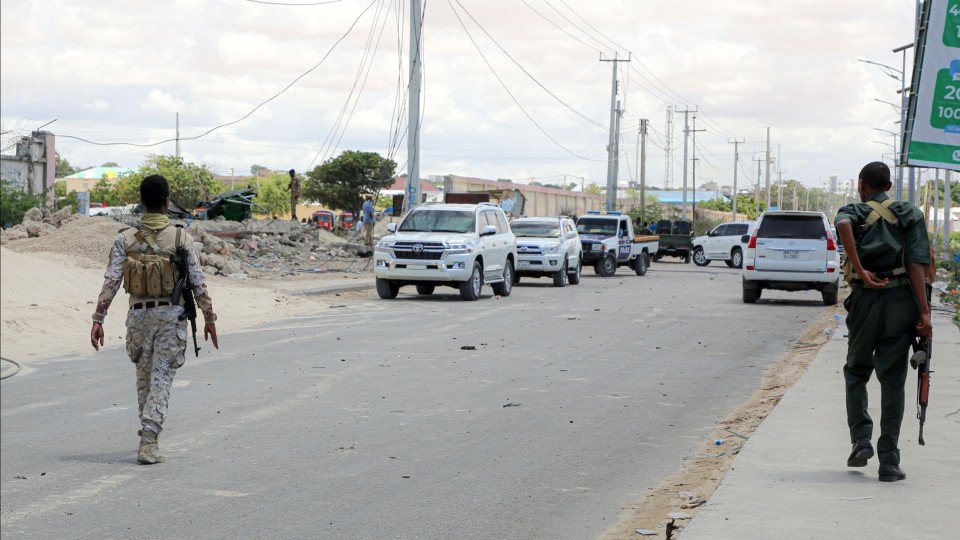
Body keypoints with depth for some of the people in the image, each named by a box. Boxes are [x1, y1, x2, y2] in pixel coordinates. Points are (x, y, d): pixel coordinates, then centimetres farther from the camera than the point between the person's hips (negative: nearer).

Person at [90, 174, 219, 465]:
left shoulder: (125, 239, -2)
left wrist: (98, 319, -5)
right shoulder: (181, 238, -5)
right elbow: (198, 283, -3)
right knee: (161, 378, -1)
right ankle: (148, 441, -11)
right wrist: (209, 318, 5)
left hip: (139, 314, 2)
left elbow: (111, 282, -7)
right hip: (172, 314, -2)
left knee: (144, 374, 19)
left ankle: (147, 428, 34)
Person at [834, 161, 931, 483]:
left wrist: (860, 271, -19)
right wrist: (924, 311, -9)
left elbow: (843, 224, -20)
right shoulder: (909, 214, 9)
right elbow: (915, 264, -4)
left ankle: (861, 441, 5)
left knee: (856, 371, 20)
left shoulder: (853, 212, 8)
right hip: (901, 301, 0)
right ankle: (889, 462, 2)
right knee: (892, 381, 3)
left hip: (864, 300, 0)